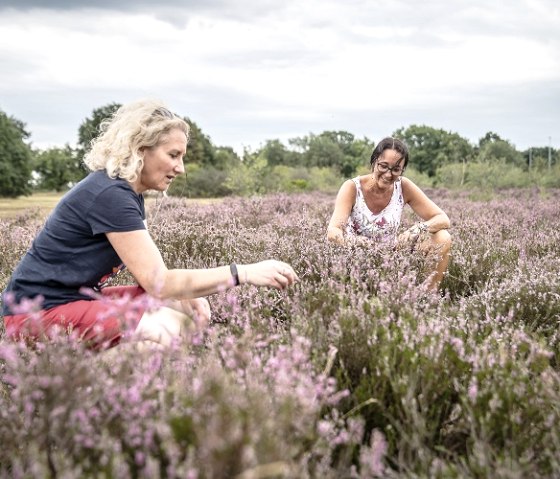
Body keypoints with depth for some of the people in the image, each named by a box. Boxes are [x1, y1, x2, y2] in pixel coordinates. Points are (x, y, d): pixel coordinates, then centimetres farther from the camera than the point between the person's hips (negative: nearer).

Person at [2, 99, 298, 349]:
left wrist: (188, 295, -13)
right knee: (164, 330, -27)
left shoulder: (126, 191, 7)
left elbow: (149, 270, 7)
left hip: (78, 297, 9)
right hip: (39, 312, -9)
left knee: (186, 307, -2)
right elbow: (158, 282, -26)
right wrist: (244, 273, -28)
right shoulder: (109, 194, -22)